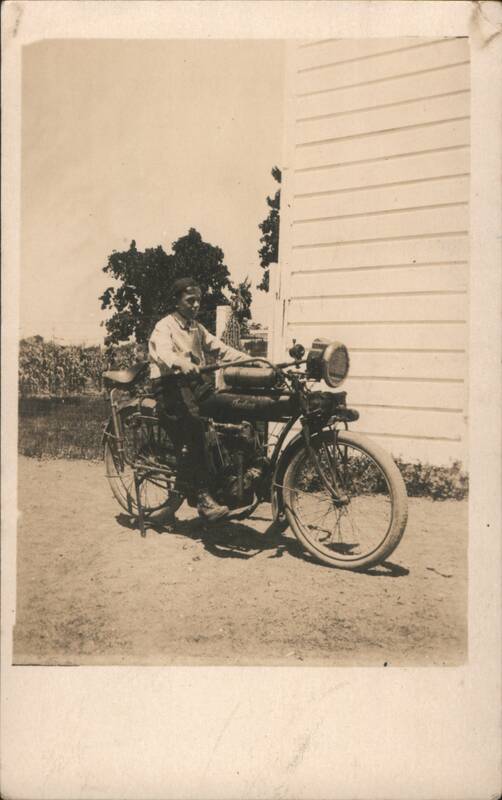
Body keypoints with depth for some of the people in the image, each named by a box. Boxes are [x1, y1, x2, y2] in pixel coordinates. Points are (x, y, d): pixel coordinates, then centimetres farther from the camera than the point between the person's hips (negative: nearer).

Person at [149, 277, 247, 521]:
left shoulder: (197, 329, 22)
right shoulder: (165, 327, -1)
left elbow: (221, 349, 10)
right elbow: (164, 352, -22)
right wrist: (182, 363, -45)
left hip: (194, 384, 8)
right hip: (171, 384, -8)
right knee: (194, 424, -30)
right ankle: (203, 497, -32)